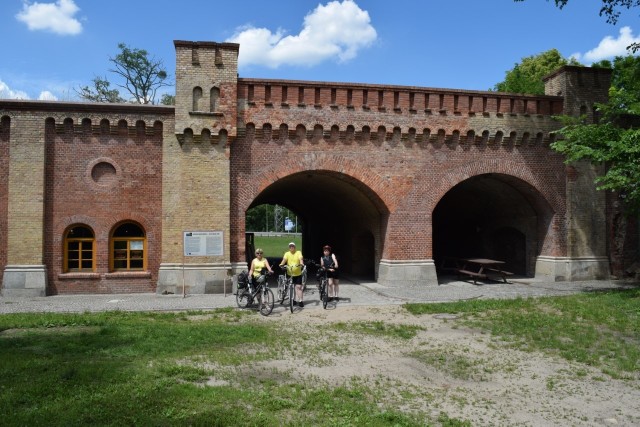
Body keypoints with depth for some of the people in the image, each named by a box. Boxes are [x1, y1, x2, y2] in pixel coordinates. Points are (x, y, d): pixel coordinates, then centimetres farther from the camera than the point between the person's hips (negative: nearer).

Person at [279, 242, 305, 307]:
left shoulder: (298, 253, -3)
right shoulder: (287, 253, 0)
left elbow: (300, 259, -18)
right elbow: (284, 259, -15)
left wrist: (301, 264, -38)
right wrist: (281, 264, -35)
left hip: (298, 273, -2)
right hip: (290, 273, 2)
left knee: (298, 287, -6)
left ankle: (300, 301, -3)